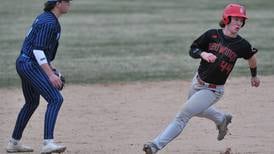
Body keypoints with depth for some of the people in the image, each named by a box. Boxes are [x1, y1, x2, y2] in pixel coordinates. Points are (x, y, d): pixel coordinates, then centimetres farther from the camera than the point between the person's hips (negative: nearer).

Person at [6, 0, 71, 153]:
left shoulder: (44, 17, 15)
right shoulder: (49, 23, -18)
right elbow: (38, 50, -24)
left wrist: (50, 66, 22)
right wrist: (50, 74, -29)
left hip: (23, 63, 11)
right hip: (31, 65, -11)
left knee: (32, 103, 24)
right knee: (55, 99, -17)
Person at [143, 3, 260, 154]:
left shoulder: (242, 45, -13)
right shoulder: (212, 34, -10)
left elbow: (251, 57, 9)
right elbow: (192, 49, -3)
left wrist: (254, 76, 24)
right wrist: (202, 53, -26)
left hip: (213, 90, -4)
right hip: (198, 82, 4)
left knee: (183, 115, -12)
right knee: (196, 110, 30)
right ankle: (222, 118, 55)